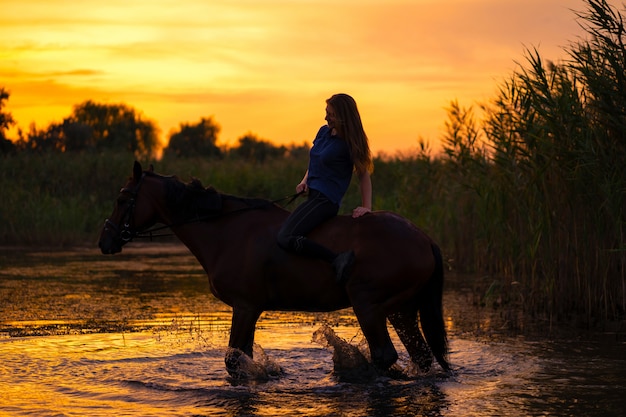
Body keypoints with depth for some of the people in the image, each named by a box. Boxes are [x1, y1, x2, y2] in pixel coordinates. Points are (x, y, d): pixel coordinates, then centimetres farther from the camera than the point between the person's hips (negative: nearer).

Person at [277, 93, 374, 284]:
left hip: (326, 200, -10)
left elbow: (364, 175, -4)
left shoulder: (349, 143, -10)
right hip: (312, 195, 10)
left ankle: (338, 259, -32)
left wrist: (366, 207, -12)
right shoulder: (324, 132, 12)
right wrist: (305, 180, 4)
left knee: (285, 238, -26)